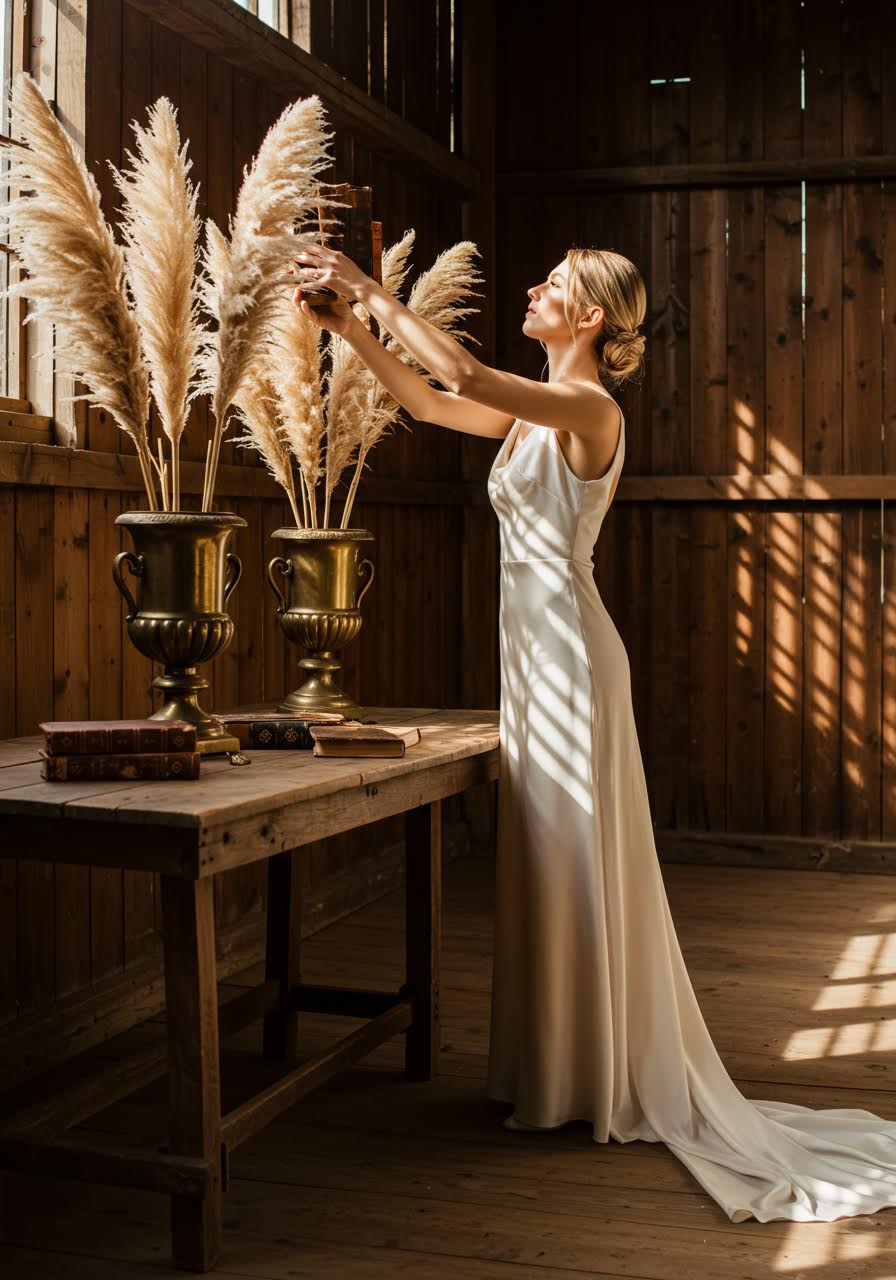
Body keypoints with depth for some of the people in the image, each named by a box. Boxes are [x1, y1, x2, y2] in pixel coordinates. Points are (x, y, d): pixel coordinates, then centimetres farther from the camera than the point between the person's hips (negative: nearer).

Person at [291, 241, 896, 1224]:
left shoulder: (589, 407, -13)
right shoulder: (536, 408, 13)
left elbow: (465, 374, -26)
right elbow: (429, 403, 19)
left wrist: (377, 295, -17)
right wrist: (350, 329, 11)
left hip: (565, 645, -9)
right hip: (532, 648, 9)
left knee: (577, 858, -2)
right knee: (544, 856, 13)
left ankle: (598, 1086, 11)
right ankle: (560, 1071, 25)